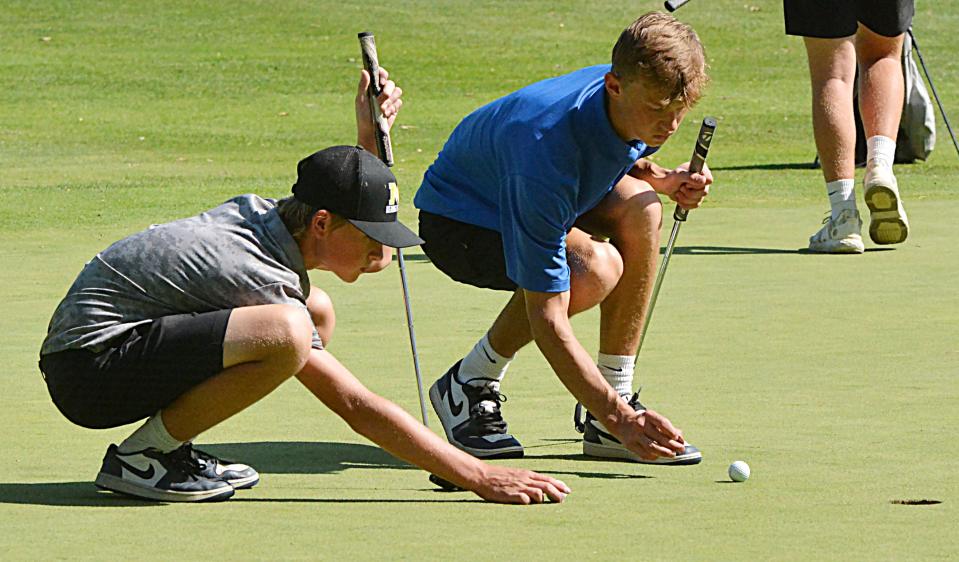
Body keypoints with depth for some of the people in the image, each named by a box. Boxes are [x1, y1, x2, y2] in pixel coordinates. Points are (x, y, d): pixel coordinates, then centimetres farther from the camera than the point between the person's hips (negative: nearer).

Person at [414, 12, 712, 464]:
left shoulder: (641, 108, -18)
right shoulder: (548, 151, -40)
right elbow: (547, 322, -39)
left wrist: (660, 178, -11)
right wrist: (618, 416, -44)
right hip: (458, 218, -8)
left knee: (640, 207, -23)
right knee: (593, 268, -34)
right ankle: (470, 384, -8)